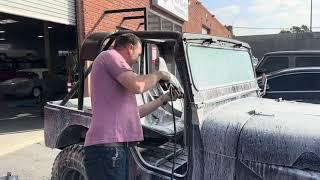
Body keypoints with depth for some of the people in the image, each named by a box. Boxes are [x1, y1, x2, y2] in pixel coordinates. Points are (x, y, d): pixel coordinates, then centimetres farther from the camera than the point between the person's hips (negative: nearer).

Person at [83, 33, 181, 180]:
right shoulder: (109, 55, -1)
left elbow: (134, 112, 27)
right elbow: (137, 86, -18)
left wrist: (164, 99, 29)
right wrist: (158, 74, 1)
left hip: (119, 145, 10)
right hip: (107, 145, -10)